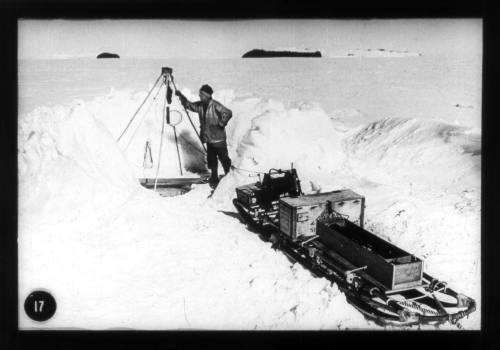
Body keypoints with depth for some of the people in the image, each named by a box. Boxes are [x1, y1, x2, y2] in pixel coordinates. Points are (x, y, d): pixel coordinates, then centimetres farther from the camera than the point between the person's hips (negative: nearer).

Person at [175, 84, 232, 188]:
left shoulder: (215, 105, -18)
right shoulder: (200, 106, 4)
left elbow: (228, 113, -24)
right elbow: (189, 105, 16)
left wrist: (222, 123, -22)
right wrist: (181, 96, 4)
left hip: (219, 138, -7)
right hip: (209, 138, 7)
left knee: (223, 158, 4)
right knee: (211, 160, 12)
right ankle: (214, 178, 24)